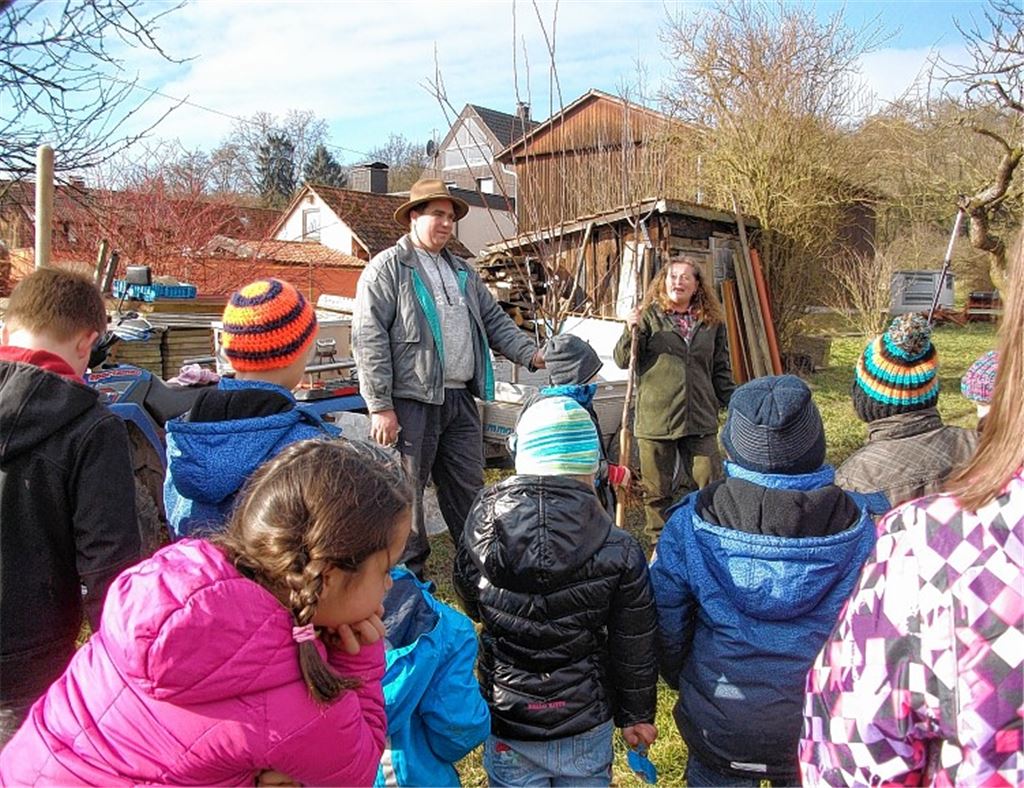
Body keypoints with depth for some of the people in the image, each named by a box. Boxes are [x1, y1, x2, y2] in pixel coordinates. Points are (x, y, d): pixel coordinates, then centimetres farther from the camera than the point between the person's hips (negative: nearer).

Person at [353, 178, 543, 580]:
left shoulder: (462, 272, 19)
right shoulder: (387, 268, -4)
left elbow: (495, 321, 21)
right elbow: (368, 340, -11)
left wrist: (531, 354, 4)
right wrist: (381, 406, -15)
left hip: (460, 399, 7)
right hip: (412, 401, -6)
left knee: (469, 488, 14)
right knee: (407, 491, 3)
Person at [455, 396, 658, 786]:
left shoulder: (481, 530, -19)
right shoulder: (619, 552, -21)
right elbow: (634, 650, -9)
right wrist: (637, 715, 8)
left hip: (506, 721, 1)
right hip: (586, 722, 0)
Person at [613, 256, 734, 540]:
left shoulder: (712, 322, 10)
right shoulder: (650, 316, 0)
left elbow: (721, 371, 16)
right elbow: (623, 360, -3)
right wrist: (631, 332, -19)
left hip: (700, 419, 3)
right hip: (655, 418, -2)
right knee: (657, 490, 8)